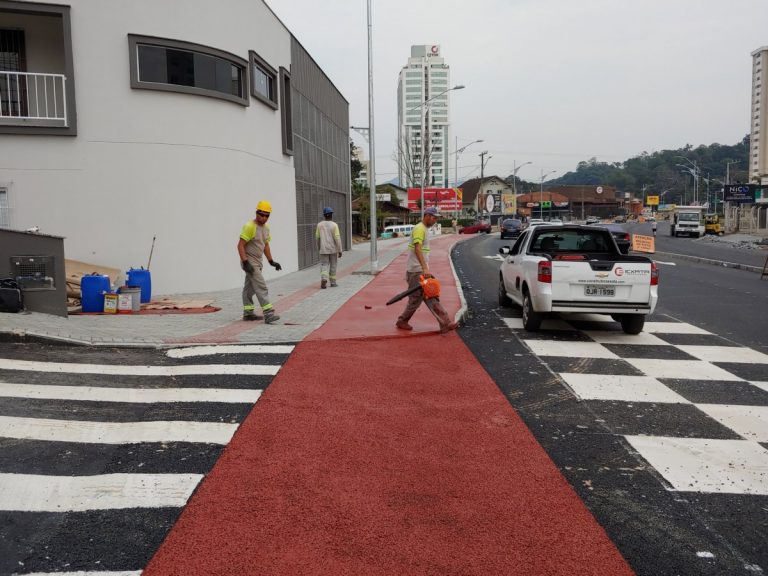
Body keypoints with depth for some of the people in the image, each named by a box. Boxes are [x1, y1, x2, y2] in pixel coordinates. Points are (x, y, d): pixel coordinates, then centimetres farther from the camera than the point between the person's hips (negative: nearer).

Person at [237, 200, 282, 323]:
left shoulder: (266, 227, 9)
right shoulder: (249, 226, -17)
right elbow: (240, 245, -19)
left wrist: (271, 261, 15)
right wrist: (245, 263, -26)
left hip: (257, 262, 9)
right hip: (249, 261, -9)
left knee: (250, 287, 15)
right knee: (261, 286, -16)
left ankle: (248, 313, 23)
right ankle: (268, 313, -20)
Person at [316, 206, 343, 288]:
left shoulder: (319, 225, -1)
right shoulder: (334, 225, -10)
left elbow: (317, 237, 6)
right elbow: (337, 238, -13)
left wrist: (319, 248, 21)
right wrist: (340, 251, -8)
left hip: (323, 249, 1)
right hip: (333, 249, -1)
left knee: (324, 265, 3)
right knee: (333, 265, 12)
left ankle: (324, 279, -21)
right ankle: (333, 282, 19)